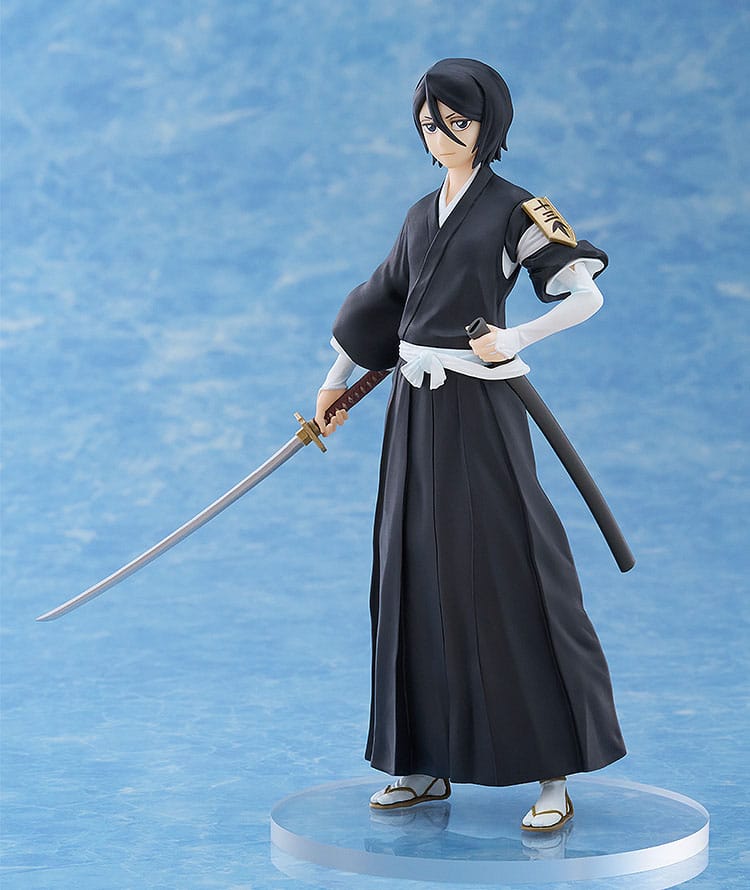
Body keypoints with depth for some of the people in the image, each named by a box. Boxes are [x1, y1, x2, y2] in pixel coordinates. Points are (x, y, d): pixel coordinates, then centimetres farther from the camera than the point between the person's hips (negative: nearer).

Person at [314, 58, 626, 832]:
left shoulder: (514, 210, -4)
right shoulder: (422, 216, 15)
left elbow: (586, 295, -9)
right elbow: (383, 303, 24)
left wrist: (515, 339, -19)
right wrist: (336, 385, 28)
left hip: (476, 412, -7)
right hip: (415, 412, 7)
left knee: (505, 577, -8)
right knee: (416, 579, 7)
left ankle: (552, 775, -4)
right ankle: (428, 762, 16)